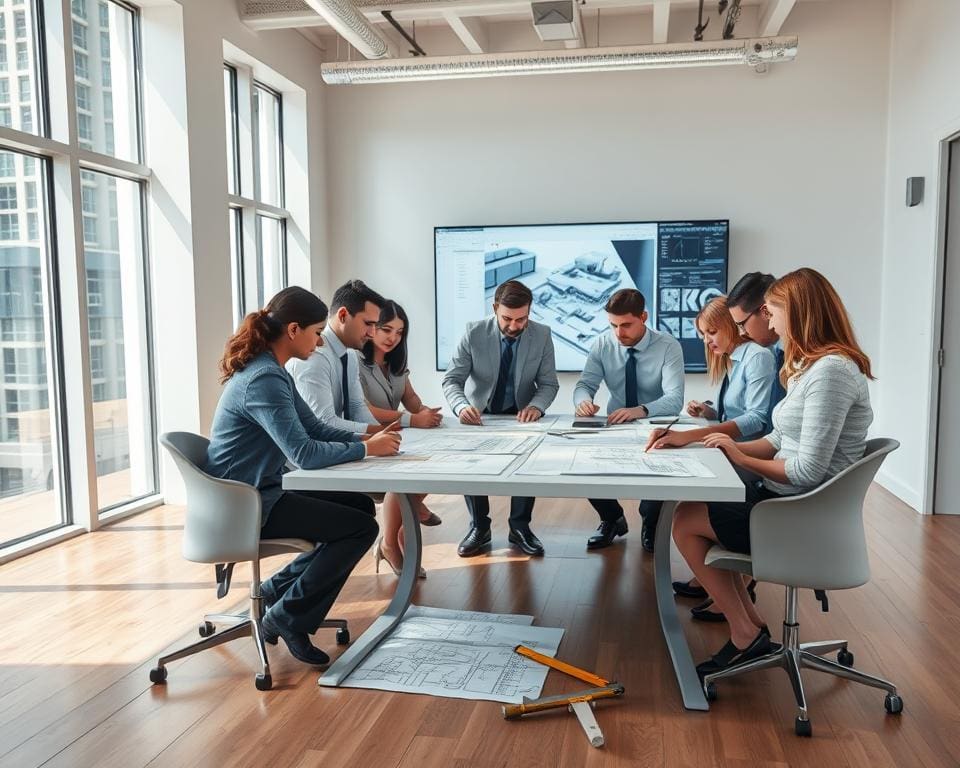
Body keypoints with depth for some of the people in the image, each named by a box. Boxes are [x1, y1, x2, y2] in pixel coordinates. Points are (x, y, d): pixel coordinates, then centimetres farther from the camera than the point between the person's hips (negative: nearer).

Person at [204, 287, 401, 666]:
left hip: (261, 492, 10)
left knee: (361, 505, 13)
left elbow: (314, 428, 12)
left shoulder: (271, 371, 9)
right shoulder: (263, 380, -24)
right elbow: (304, 453, -29)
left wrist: (365, 437, -2)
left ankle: (278, 590, 19)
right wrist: (366, 449, -17)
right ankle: (288, 617, 1)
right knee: (362, 527, -13)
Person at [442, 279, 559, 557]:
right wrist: (461, 406, -34)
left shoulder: (542, 335, -9)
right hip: (479, 415, 0)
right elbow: (452, 379, -12)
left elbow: (549, 383, -4)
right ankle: (479, 526, -8)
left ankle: (520, 526, -9)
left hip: (520, 415, 0)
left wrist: (536, 405, -27)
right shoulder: (473, 333, -13)